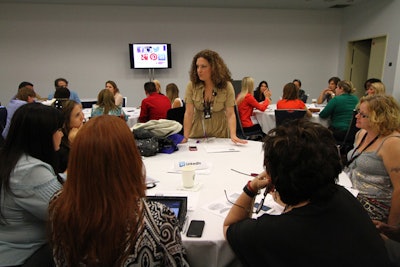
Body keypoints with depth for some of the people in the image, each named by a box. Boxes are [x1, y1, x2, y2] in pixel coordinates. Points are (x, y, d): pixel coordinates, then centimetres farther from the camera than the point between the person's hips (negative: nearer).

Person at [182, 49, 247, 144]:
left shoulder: (226, 86, -9)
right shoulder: (192, 85, -7)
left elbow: (230, 114, -14)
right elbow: (189, 113, -10)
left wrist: (233, 135, -28)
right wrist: (185, 137, -19)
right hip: (196, 135, 1)